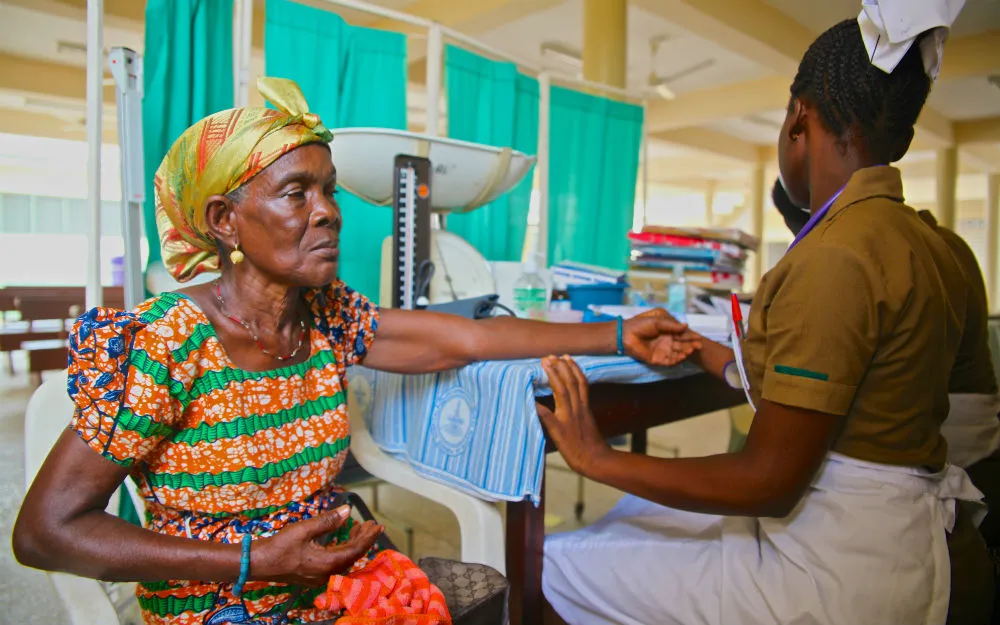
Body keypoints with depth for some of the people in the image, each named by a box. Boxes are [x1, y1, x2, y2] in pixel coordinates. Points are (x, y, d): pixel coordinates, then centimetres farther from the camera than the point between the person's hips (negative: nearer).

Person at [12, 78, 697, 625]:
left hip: (336, 570, 5)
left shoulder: (329, 316, -5)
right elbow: (45, 531, -17)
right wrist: (251, 563, -23)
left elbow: (467, 338, -3)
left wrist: (618, 336, -2)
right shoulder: (162, 347, -21)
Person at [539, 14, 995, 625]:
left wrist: (599, 459, -13)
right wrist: (698, 348, 25)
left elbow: (769, 480, -22)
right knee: (635, 512, 21)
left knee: (554, 567, -2)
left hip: (841, 574, -9)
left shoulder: (836, 257, -25)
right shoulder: (924, 243, 5)